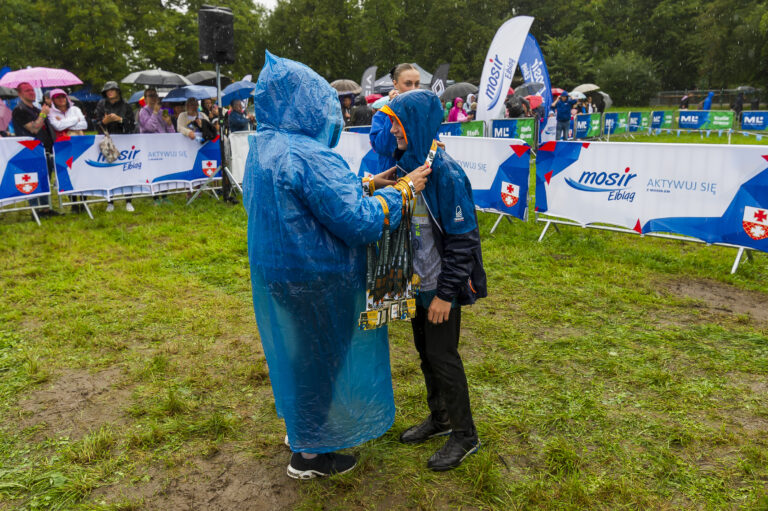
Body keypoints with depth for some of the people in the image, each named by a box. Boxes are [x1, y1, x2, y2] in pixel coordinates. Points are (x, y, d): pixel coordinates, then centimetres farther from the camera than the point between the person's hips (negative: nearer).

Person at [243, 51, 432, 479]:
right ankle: (309, 455, 30)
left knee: (298, 352, 25)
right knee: (321, 358, 10)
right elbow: (361, 223, -26)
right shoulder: (309, 156, -27)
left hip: (277, 273, 9)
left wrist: (367, 185, 10)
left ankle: (301, 426, 47)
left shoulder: (264, 147, 4)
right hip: (315, 282, -9)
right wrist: (403, 190, -12)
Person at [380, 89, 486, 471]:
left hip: (440, 287, -8)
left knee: (443, 356, 2)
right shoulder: (406, 166, 3)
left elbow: (463, 238, -20)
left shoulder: (445, 173, -20)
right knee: (425, 353, 18)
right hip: (416, 282, 8)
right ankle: (439, 417, 37)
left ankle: (465, 434, 21)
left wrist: (446, 293, -19)